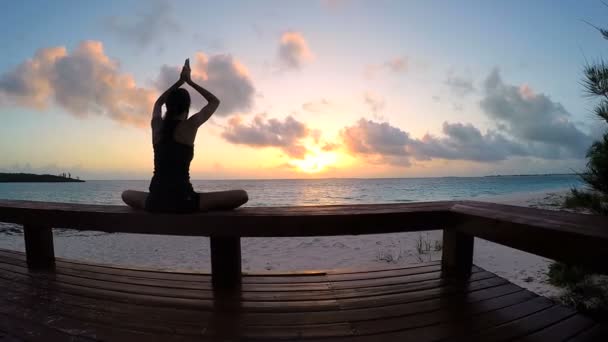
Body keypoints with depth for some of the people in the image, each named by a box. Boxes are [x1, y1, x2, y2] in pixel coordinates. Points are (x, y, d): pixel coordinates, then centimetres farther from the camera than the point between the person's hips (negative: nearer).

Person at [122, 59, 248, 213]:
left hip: (155, 201, 5)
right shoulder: (190, 125, -4)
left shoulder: (157, 124, 8)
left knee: (126, 194, 37)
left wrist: (180, 81, 33)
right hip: (182, 200, -4)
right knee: (242, 196, 1)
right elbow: (215, 101, 14)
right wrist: (190, 81, 20)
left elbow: (158, 102, 33)